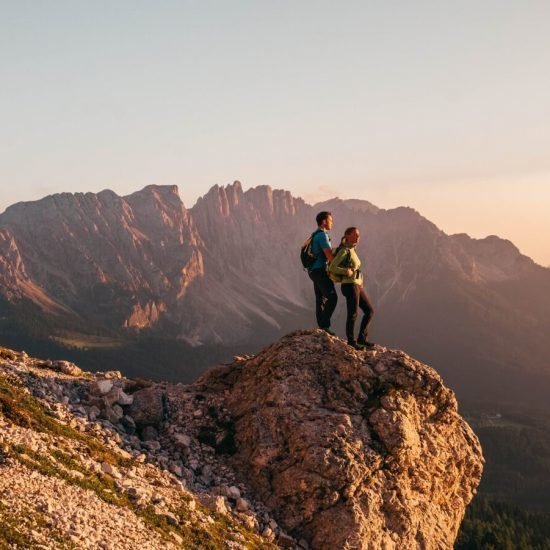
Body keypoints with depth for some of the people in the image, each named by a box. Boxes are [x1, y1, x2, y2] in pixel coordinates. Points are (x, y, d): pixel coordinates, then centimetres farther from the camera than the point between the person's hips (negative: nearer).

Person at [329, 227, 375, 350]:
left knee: (369, 311, 8)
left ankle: (362, 338, 11)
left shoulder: (352, 250, 17)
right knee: (353, 314, -1)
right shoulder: (344, 251, -11)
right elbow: (332, 268, -16)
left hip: (357, 286, 9)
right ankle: (351, 342, 10)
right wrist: (347, 272, -22)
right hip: (350, 286, -9)